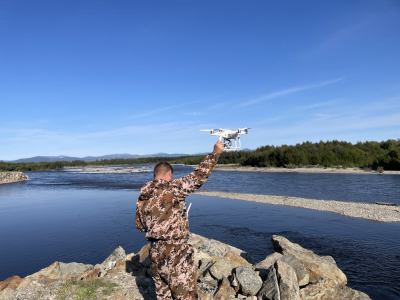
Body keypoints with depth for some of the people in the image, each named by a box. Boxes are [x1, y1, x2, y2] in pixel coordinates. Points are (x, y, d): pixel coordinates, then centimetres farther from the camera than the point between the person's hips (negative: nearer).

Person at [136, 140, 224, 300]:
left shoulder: (142, 197, 6)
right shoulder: (172, 188, -15)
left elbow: (140, 225, 16)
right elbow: (198, 177, -19)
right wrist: (215, 153, -11)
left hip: (155, 253, 7)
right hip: (176, 255, -7)